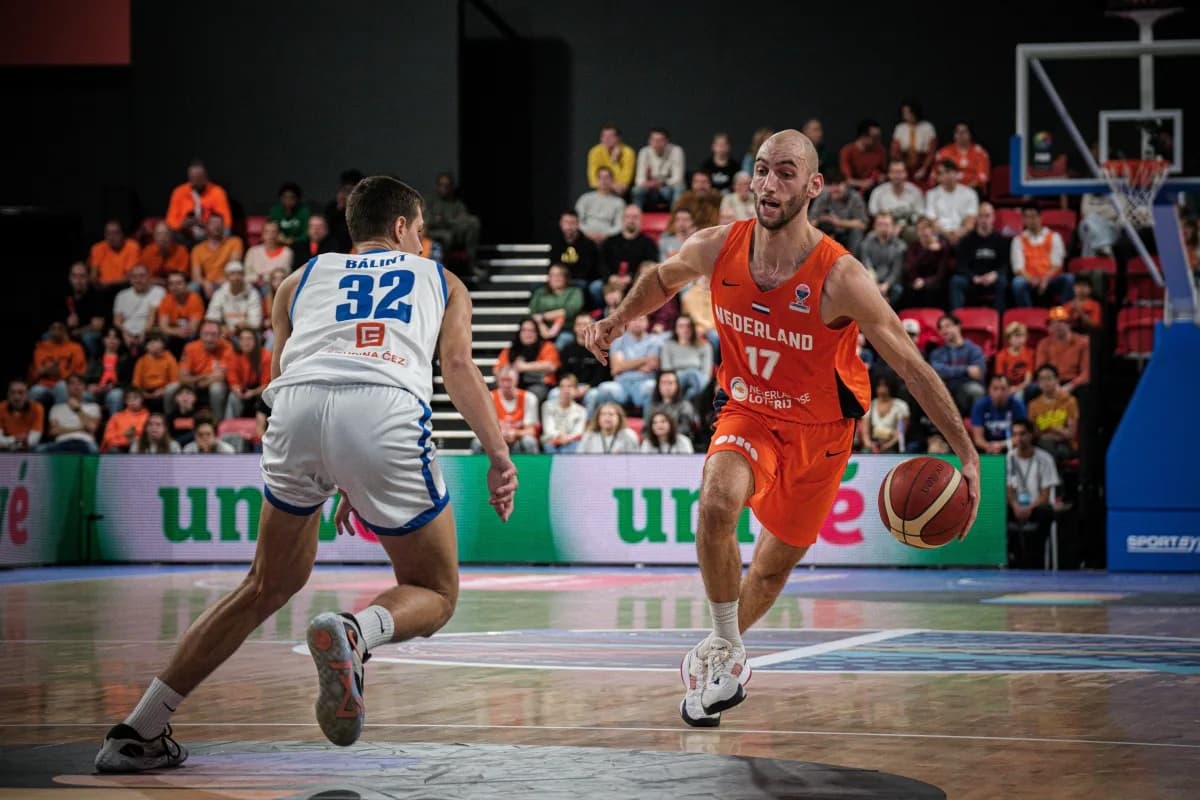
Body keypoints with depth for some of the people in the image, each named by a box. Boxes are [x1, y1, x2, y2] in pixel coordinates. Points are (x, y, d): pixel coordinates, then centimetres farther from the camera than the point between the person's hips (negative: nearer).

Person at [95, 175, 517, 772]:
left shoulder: (302, 281, 36)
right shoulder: (442, 281, 31)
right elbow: (458, 366, 13)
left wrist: (334, 487, 41)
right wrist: (499, 457, 8)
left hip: (297, 407, 3)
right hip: (387, 412, -3)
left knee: (270, 585, 23)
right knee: (433, 594, 15)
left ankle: (138, 731, 16)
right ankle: (353, 633, -20)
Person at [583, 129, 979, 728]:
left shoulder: (840, 279, -28)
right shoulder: (716, 249, -17)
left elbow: (912, 368, -22)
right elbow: (664, 278, 10)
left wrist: (968, 455, -25)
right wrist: (620, 320, -5)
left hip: (818, 430, -1)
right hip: (747, 413, 1)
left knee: (775, 566, 13)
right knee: (717, 504, -30)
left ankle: (715, 656, 42)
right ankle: (727, 654, -13)